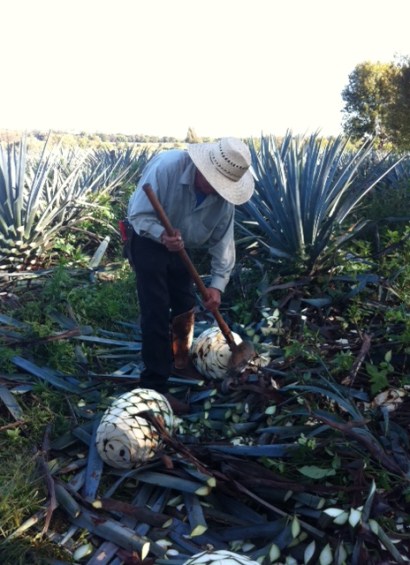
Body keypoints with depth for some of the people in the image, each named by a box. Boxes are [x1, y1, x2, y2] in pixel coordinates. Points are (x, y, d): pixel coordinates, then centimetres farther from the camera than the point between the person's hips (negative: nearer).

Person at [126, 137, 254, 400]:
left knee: (185, 307, 16)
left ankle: (182, 363, 40)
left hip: (182, 248, 5)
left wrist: (217, 284, -19)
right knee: (156, 313, -10)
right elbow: (138, 215, -27)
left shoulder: (224, 195, -16)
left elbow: (223, 241, -11)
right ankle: (156, 385, 2)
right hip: (149, 241, -5)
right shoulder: (166, 166, -32)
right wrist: (163, 235, -45)